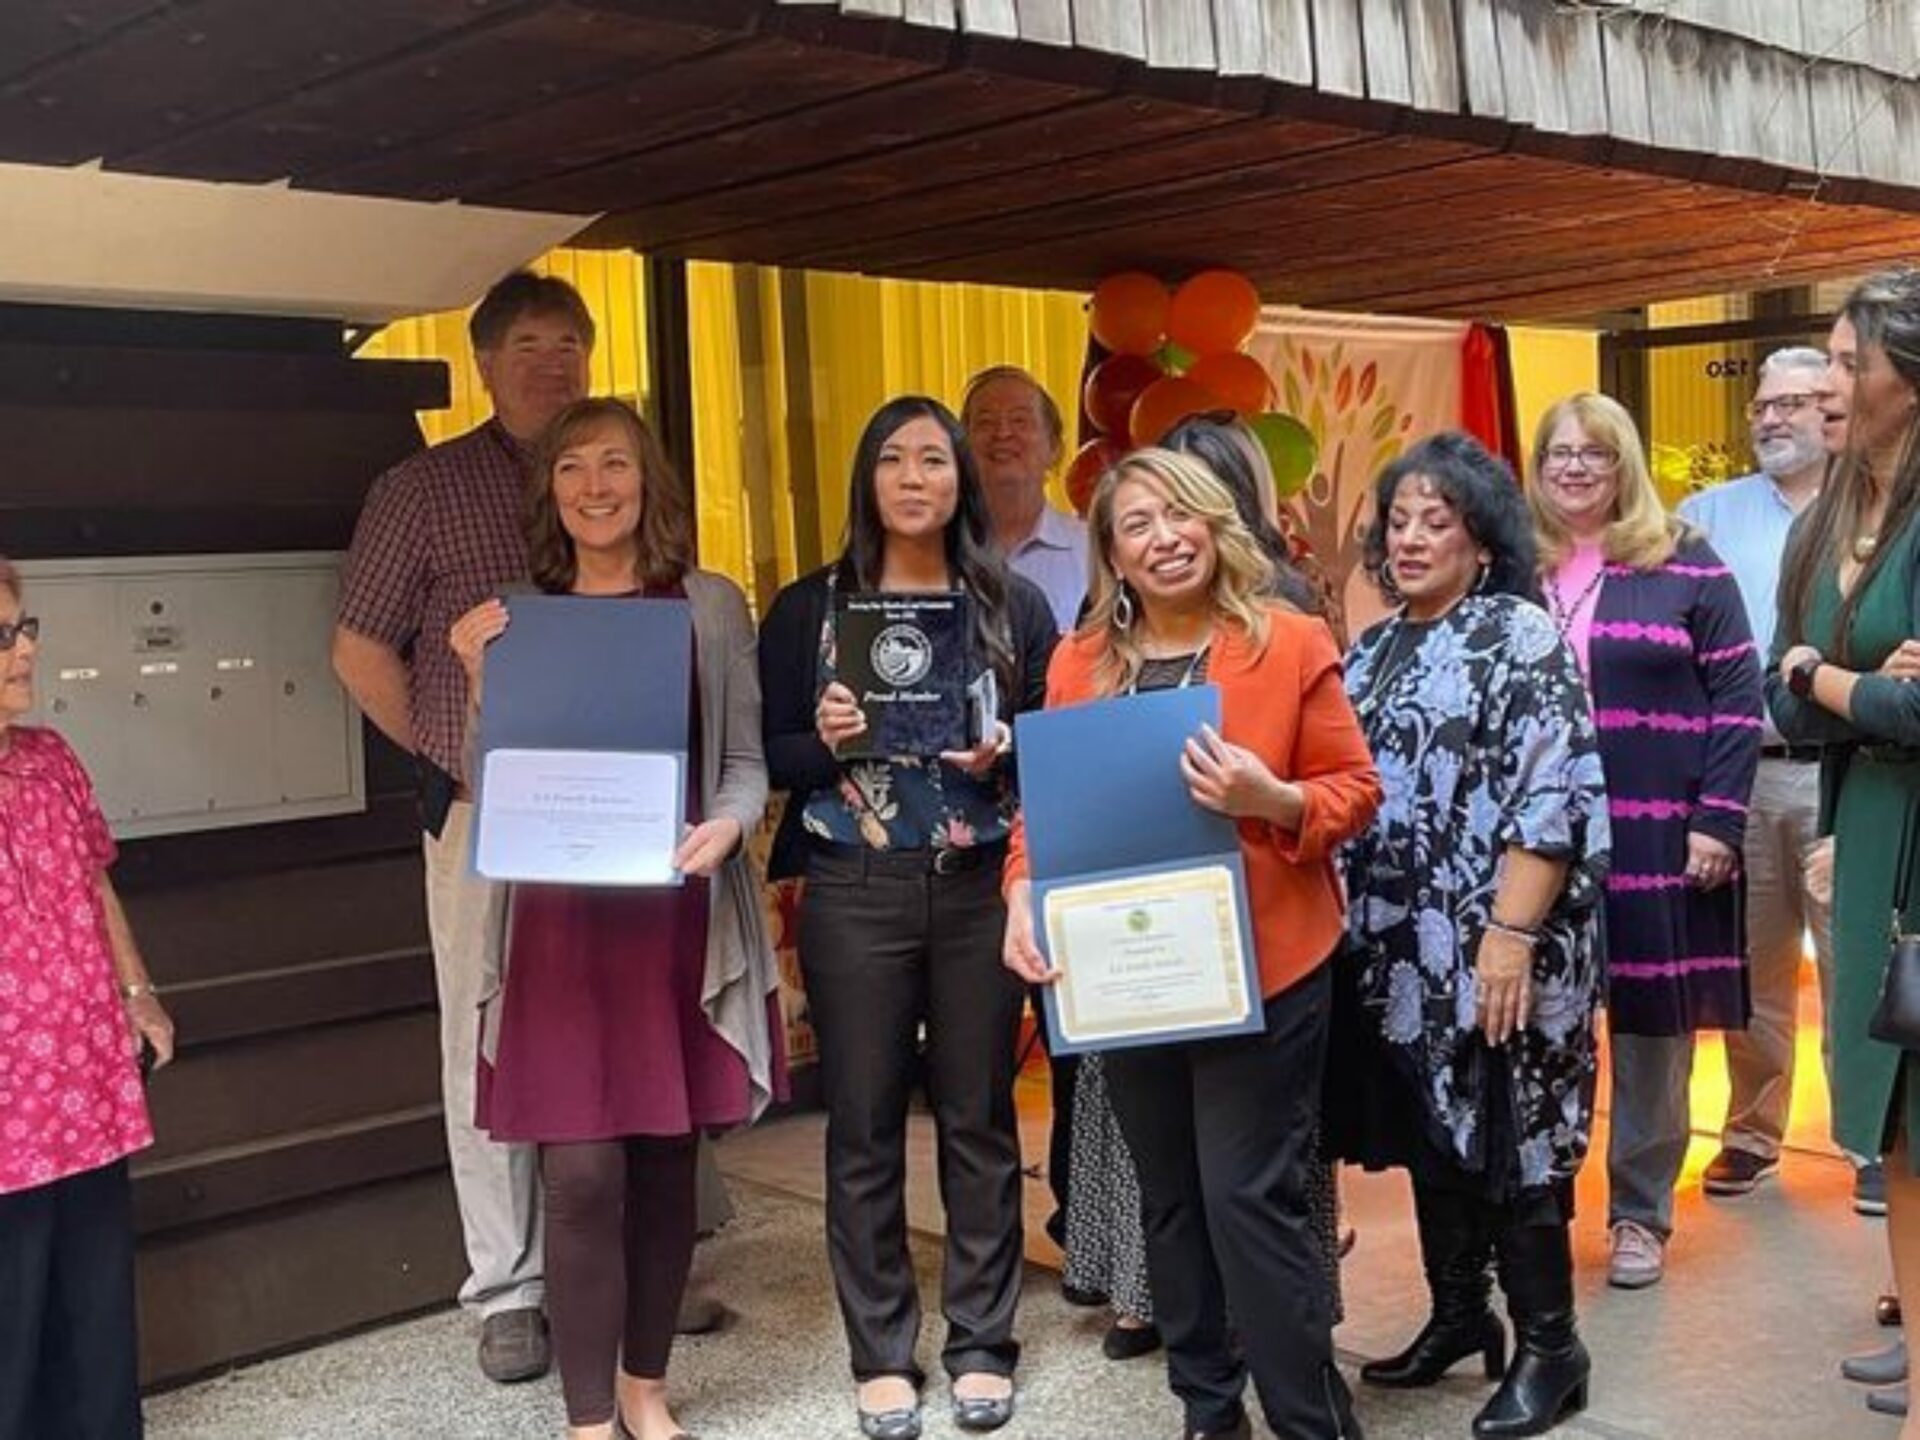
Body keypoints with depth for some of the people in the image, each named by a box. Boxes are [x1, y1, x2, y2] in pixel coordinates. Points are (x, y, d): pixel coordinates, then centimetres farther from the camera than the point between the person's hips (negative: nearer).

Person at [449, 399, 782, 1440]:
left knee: (666, 1158, 10)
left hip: (678, 910, 0)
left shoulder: (708, 605, 4)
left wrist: (724, 826, -17)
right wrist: (481, 684, -7)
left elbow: (745, 760, 4)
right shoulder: (518, 619, 8)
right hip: (562, 917, 0)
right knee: (581, 1173, -5)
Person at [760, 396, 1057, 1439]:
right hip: (853, 894, 0)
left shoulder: (1014, 604, 5)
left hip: (980, 889, 1)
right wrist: (824, 741, -18)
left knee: (979, 1116, 8)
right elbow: (767, 756, 2)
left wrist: (1005, 755, -13)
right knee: (864, 1125, 5)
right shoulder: (808, 607, 3)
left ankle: (982, 1342, 22)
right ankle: (881, 1353, 19)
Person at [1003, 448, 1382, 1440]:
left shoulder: (1290, 642, -5)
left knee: (1250, 1197, -4)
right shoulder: (1079, 661, 5)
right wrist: (1025, 894, -10)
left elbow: (1355, 789, -4)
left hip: (1260, 966, -4)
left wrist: (1272, 799, -23)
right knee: (1170, 1198, 14)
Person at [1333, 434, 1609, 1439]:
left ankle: (1549, 1348, 14)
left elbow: (1553, 796, -16)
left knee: (1508, 1138, 0)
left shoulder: (1521, 635, -8)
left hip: (1492, 950, -7)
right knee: (1430, 1133, 14)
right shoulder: (1374, 650, 13)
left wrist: (1511, 933, -22)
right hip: (1397, 948, 7)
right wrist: (1356, 928, 12)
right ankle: (1458, 1317, 28)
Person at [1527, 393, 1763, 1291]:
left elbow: (1737, 697, -2)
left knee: (1653, 1028, 5)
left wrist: (1717, 822, -10)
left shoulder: (1686, 566, 2)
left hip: (1658, 839, -2)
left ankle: (1641, 1214, 19)